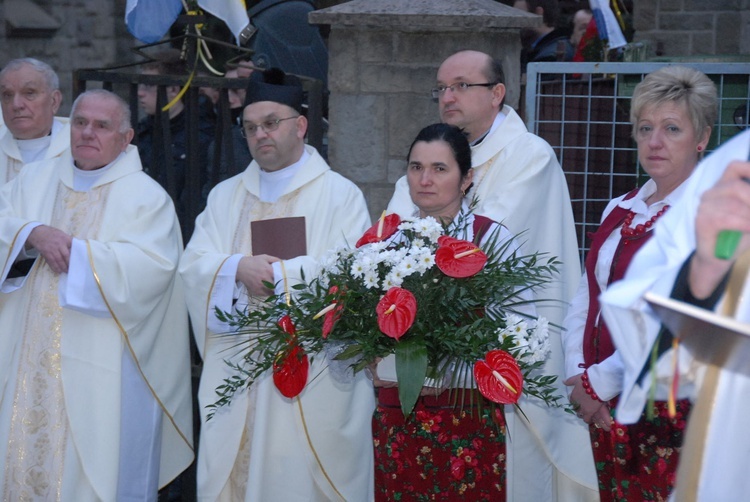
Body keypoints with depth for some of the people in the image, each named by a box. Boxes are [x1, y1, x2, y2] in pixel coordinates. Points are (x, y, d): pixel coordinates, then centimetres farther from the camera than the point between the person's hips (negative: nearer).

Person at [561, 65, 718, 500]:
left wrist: (600, 382, -14)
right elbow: (585, 301, 11)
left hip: (673, 411, -6)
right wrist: (580, 376, -5)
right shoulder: (621, 211, 12)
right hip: (607, 413, 6)